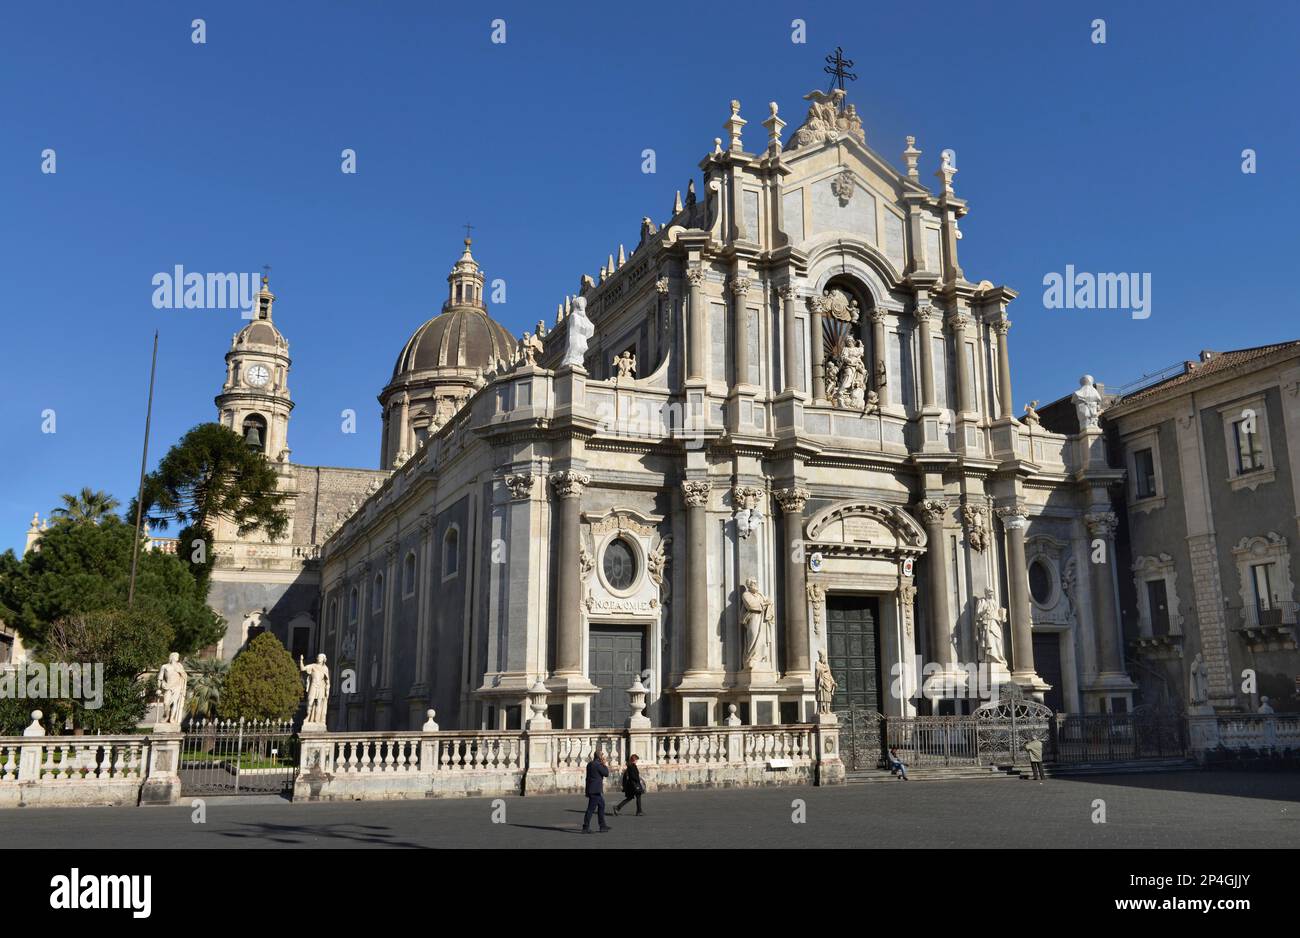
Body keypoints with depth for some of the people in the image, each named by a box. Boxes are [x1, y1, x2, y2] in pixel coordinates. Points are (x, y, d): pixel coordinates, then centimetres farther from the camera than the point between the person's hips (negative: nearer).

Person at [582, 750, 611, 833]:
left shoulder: (590, 764, 14)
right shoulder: (597, 765, -15)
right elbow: (606, 774, -10)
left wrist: (603, 765, 17)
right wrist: (606, 766, 4)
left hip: (591, 789, 10)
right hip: (595, 790, -10)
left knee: (601, 805, 18)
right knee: (591, 808, -7)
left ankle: (603, 826, 22)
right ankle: (586, 827, -5)